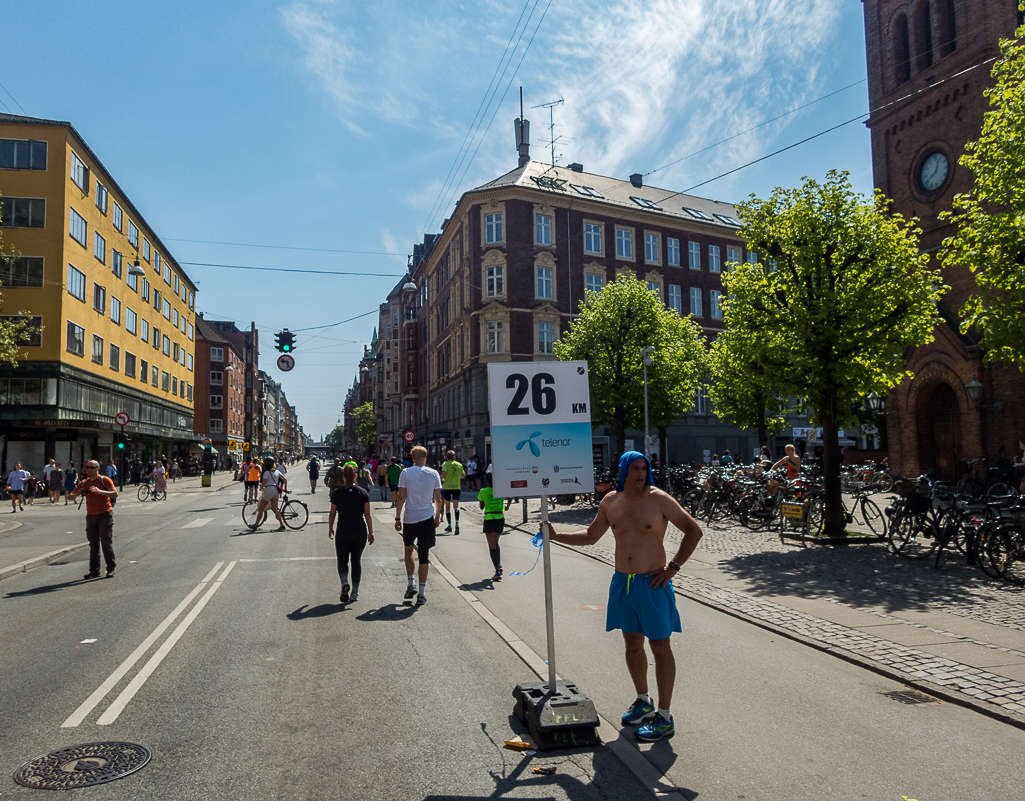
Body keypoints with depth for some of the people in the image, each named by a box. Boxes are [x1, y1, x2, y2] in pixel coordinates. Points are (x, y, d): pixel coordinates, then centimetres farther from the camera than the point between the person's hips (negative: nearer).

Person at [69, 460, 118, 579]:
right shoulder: (83, 483, 10)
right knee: (93, 544, 6)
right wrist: (77, 493, -9)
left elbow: (115, 493, -16)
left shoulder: (104, 480, -5)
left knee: (107, 543, -4)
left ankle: (111, 569, 4)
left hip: (105, 515, -5)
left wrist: (99, 491, -29)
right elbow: (71, 497, 14)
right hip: (91, 516, 5)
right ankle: (94, 570, 10)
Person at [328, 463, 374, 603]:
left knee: (342, 560, 13)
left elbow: (332, 514, 2)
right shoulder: (363, 492, -1)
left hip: (343, 532, -1)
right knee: (356, 561, 12)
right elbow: (367, 514, -1)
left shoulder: (336, 493, -4)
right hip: (360, 532, 1)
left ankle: (345, 583, -13)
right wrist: (371, 532, 5)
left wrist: (330, 529, 16)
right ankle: (355, 593, 11)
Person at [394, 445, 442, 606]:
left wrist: (397, 518, 0)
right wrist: (437, 516, 16)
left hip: (410, 519, 0)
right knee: (424, 554, 4)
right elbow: (438, 499, 4)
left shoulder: (405, 473, -4)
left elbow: (401, 497, -6)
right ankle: (421, 593, 4)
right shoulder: (433, 474, 1)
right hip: (427, 519, 1)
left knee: (408, 550, 22)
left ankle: (410, 584, 15)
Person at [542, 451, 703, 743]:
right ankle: (643, 702, 35)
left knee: (660, 647, 1)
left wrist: (673, 566, -10)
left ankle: (664, 717, 10)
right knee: (632, 645, 16)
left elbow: (693, 530, -5)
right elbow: (590, 536, 15)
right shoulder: (610, 501, 4)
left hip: (652, 583, -5)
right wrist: (556, 536, 5)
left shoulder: (659, 500, -11)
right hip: (622, 582, 5)